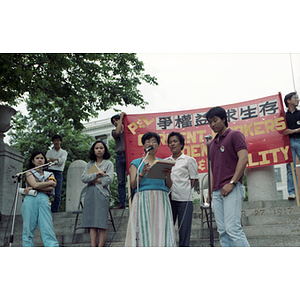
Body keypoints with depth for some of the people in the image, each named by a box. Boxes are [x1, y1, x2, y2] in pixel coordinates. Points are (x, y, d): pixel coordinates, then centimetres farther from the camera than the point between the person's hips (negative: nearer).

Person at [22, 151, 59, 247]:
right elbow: (35, 184, -5)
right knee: (28, 229, -5)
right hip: (30, 200, -1)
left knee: (48, 229, -10)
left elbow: (50, 188, 2)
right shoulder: (29, 173, 16)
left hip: (44, 201, 1)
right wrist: (51, 182, 4)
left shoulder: (49, 174, 22)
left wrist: (32, 188, -4)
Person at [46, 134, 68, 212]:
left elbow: (61, 161, -3)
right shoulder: (49, 152, 20)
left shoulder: (64, 152, 16)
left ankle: (55, 211, 0)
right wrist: (56, 161, -8)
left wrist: (51, 160, -2)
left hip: (59, 173, -1)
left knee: (58, 195, -4)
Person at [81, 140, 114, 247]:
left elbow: (109, 179, -6)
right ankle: (93, 247, 0)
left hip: (102, 194, -3)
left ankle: (100, 247, -3)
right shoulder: (89, 164, 18)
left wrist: (93, 180, -3)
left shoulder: (109, 164, 8)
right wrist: (96, 174, -9)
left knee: (102, 223, -7)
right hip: (90, 194, 3)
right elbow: (83, 178, 3)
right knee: (92, 223, -1)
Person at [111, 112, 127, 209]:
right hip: (119, 156, 2)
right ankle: (122, 203, 2)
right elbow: (117, 133, -4)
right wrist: (122, 117, 0)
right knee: (121, 181, 0)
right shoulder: (114, 132, 19)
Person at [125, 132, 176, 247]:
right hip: (143, 199, -2)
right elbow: (133, 185, 3)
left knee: (161, 229, -6)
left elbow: (169, 186, 12)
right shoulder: (136, 163, 12)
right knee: (144, 230, -9)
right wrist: (142, 174, -13)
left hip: (161, 200, 2)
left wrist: (168, 175, -8)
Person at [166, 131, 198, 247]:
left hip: (184, 198, -3)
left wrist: (185, 190, -2)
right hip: (168, 198, 3)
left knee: (184, 230, 0)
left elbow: (194, 179, 4)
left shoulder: (189, 160, 5)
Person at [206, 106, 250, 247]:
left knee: (233, 228, -14)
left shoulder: (235, 135, 2)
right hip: (217, 192, 7)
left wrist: (232, 183, -16)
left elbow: (243, 159, -10)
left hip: (232, 189, -7)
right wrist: (211, 190, 15)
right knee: (222, 231, 3)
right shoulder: (212, 143, 22)